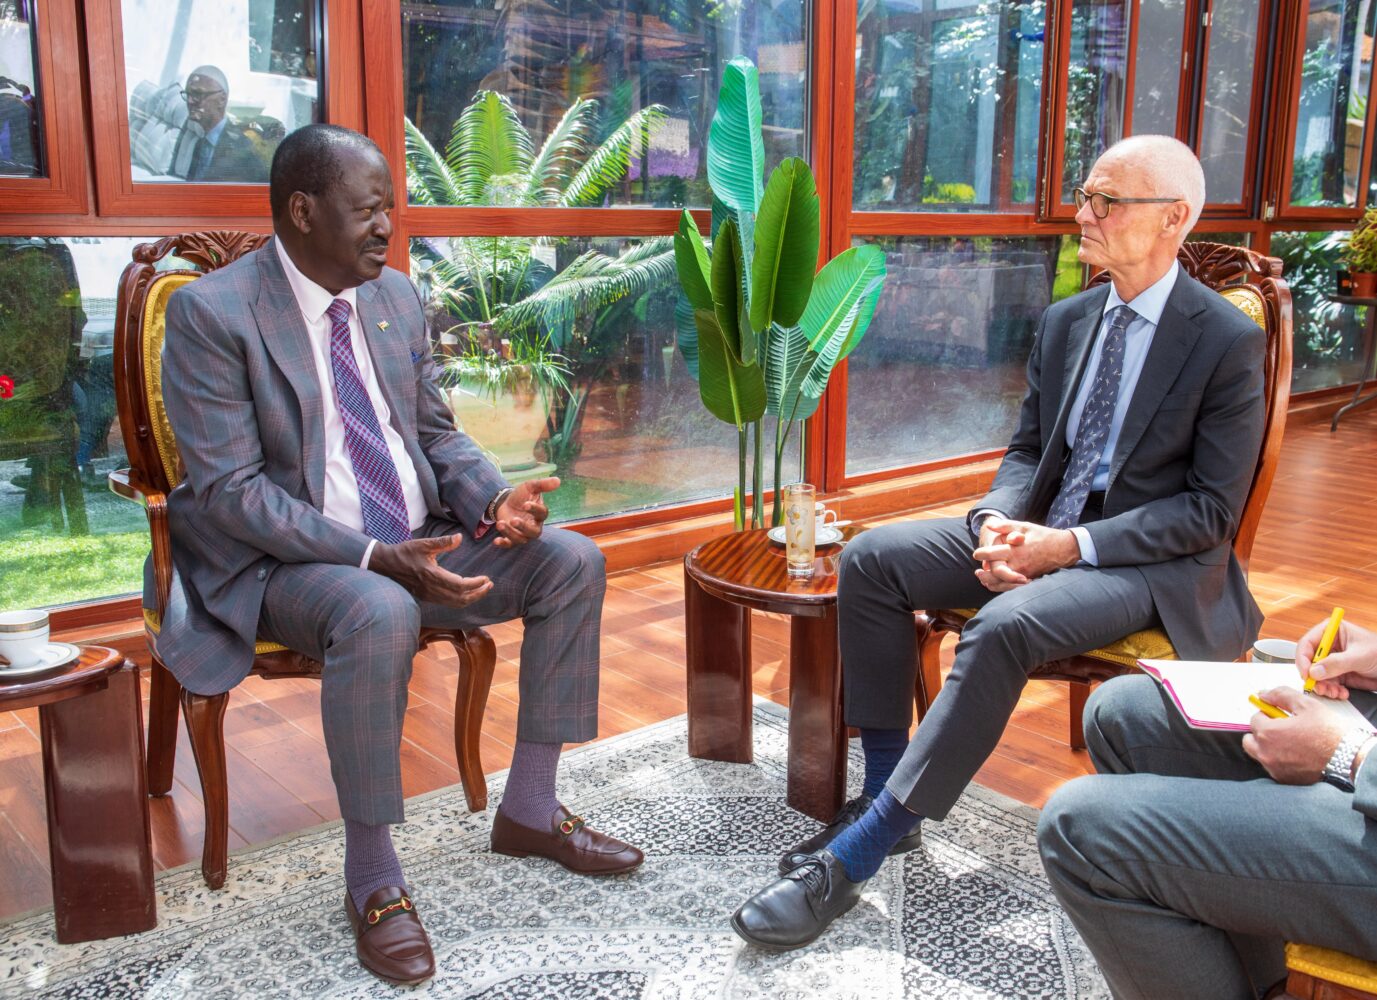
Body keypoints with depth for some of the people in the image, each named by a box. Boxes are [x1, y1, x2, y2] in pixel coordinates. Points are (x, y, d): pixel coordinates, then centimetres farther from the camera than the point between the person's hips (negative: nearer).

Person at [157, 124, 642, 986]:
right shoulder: (212, 312, -13)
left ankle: (529, 809, 5)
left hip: (418, 540, 7)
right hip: (283, 561, -6)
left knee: (573, 562, -7)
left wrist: (494, 500, -9)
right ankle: (372, 874, -16)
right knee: (381, 615, -38)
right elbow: (229, 490, -18)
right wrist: (375, 558, -28)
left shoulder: (397, 296, 7)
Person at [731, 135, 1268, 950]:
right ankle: (886, 793, -6)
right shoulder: (1064, 322, 9)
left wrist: (1072, 546, -23)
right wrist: (999, 521, -10)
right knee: (872, 557, -12)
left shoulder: (1229, 340, -10)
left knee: (1005, 625, -35)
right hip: (1040, 532, 7)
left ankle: (855, 856, -27)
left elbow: (1213, 510, -12)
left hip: (1153, 562, -7)